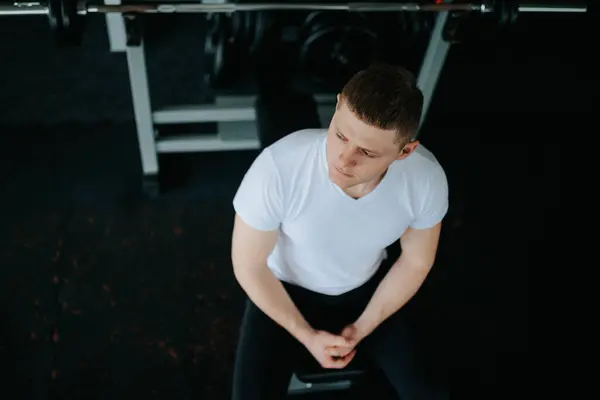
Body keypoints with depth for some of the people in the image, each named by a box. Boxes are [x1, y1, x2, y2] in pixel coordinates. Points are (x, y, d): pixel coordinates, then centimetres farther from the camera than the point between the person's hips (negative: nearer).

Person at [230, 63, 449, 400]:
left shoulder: (426, 179, -27)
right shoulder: (278, 168, -36)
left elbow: (415, 262, -7)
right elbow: (249, 265, -19)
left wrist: (361, 329, -7)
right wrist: (307, 335, -14)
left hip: (367, 288, 2)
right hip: (286, 291, -2)